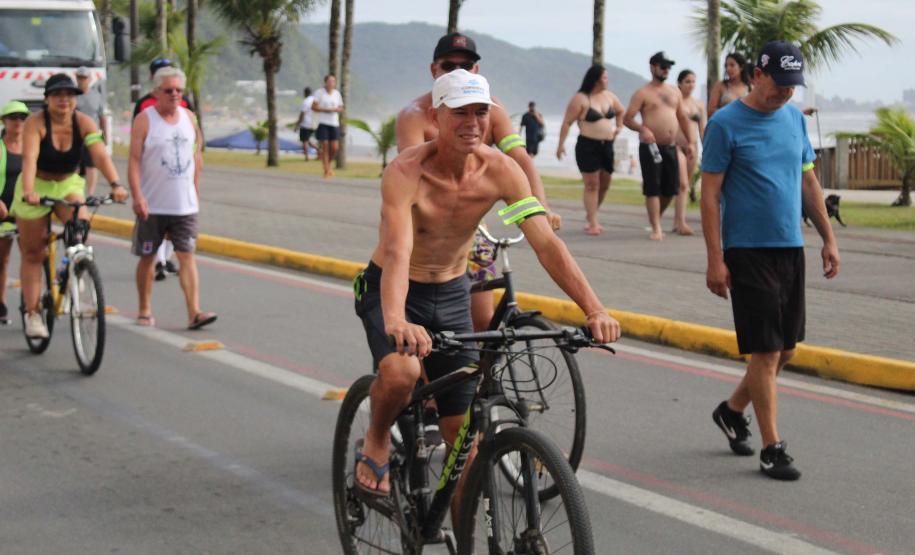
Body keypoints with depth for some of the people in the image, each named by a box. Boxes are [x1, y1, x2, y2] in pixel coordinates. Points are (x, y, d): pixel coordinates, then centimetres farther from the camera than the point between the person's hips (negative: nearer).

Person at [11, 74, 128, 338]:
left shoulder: (84, 123, -13)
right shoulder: (36, 123, -20)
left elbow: (100, 155, -26)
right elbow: (29, 158, -33)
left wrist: (115, 184, -43)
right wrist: (28, 192, -50)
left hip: (68, 185, 2)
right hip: (36, 187, -2)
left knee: (81, 222, -29)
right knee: (32, 254, 1)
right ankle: (32, 314, 11)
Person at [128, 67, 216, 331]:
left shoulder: (188, 117, 8)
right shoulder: (144, 120, -6)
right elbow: (134, 160, -11)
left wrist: (196, 192, 14)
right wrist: (137, 196, -20)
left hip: (185, 205, 3)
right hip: (152, 205, -3)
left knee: (187, 256, -6)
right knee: (147, 257, 8)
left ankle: (194, 313, -13)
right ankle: (145, 310, 22)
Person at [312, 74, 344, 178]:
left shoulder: (337, 93, 10)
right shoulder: (319, 92, -2)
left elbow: (340, 108, 15)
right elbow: (313, 107, -3)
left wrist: (336, 109, -8)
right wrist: (325, 110, -14)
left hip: (334, 123, 3)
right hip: (323, 123, -3)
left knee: (334, 147, -4)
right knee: (325, 147, -5)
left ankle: (328, 163, 24)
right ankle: (327, 170, 2)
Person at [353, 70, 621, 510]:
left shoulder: (500, 171, -15)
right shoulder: (406, 172, -27)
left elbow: (547, 244, -19)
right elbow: (397, 255, -41)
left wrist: (595, 311, -31)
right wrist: (396, 321, -59)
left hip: (452, 295, 4)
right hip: (393, 291, -4)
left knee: (462, 431, 2)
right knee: (401, 371, -35)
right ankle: (375, 443, -3)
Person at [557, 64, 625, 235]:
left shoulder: (609, 96, 9)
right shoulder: (581, 99, -9)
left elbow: (621, 111, 28)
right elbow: (567, 122, -10)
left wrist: (619, 127, 14)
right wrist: (561, 144, -16)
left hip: (607, 146, 6)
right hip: (588, 146, -6)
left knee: (604, 184, 10)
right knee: (592, 185, -6)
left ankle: (590, 215, 29)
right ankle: (592, 223, -3)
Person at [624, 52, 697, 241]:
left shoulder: (675, 92, 16)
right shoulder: (643, 93, -1)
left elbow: (684, 118, 18)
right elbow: (628, 118, -6)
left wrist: (690, 141, 7)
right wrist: (642, 129, -25)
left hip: (670, 147, 5)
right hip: (650, 147, -5)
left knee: (670, 188, 5)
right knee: (652, 189, -6)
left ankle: (655, 218, 27)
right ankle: (656, 229, -3)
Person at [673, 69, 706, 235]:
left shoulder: (699, 105, 14)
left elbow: (703, 130, 15)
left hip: (692, 148, 5)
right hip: (676, 145, -5)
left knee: (686, 185, 8)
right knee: (682, 184, -16)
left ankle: (677, 222, 15)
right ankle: (681, 223, -21)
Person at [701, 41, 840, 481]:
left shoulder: (794, 118, 11)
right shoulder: (726, 124, -8)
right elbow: (709, 194, -9)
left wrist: (828, 238, 14)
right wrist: (715, 260, -13)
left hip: (790, 248, 7)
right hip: (748, 251, -7)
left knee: (785, 349, 11)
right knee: (766, 352, -5)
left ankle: (732, 410, 33)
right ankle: (772, 450, 4)